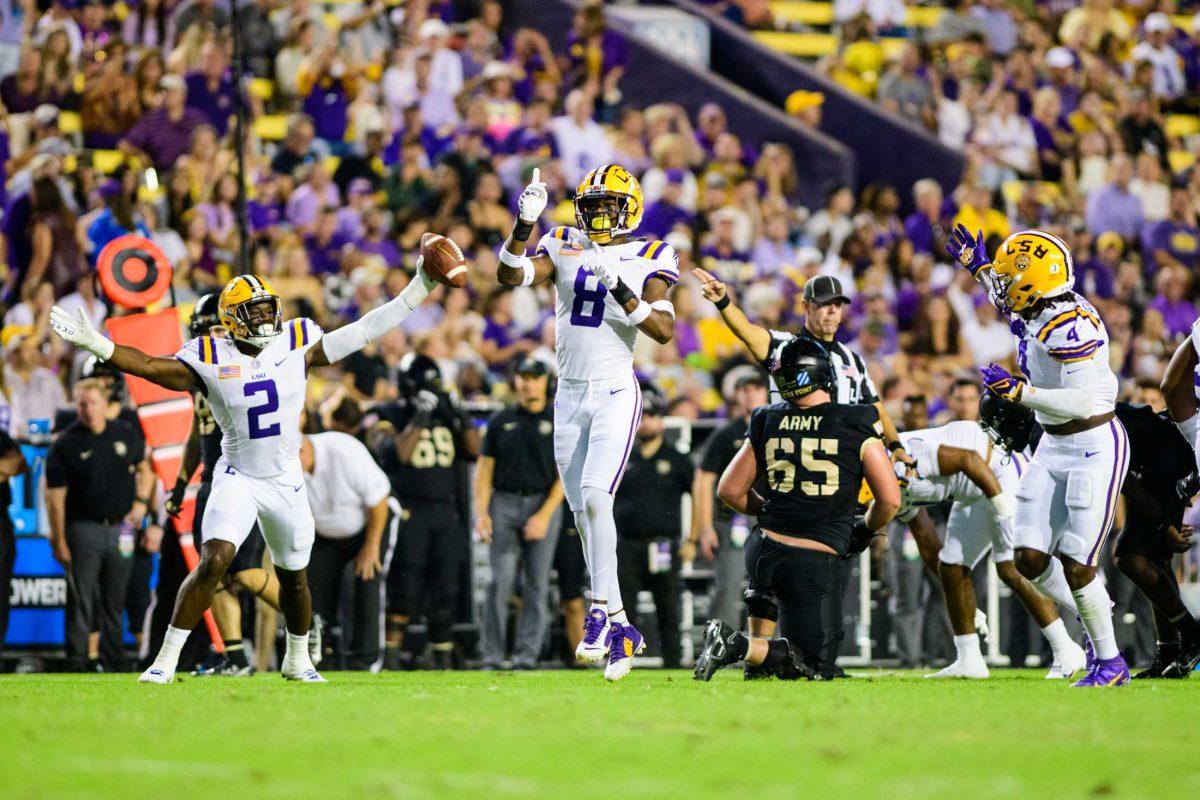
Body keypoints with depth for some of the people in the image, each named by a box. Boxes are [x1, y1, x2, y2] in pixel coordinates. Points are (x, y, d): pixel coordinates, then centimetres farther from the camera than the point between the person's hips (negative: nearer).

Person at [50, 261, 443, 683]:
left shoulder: (297, 344, -4)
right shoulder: (212, 360, -9)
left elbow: (363, 332, -2)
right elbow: (148, 365, -13)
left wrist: (417, 290, -5)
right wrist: (92, 341, -26)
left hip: (287, 483, 3)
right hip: (237, 480, -3)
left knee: (294, 577, 15)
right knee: (213, 563, -20)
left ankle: (297, 660, 38)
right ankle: (166, 660, -14)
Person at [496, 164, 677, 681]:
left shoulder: (645, 260, -3)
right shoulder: (563, 249, 7)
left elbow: (665, 331, -13)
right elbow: (509, 276, -7)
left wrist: (620, 289, -23)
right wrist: (526, 222, -19)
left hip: (615, 392, -5)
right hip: (570, 394, 5)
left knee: (594, 497, -21)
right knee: (584, 515, 6)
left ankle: (601, 612, -16)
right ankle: (620, 627, 13)